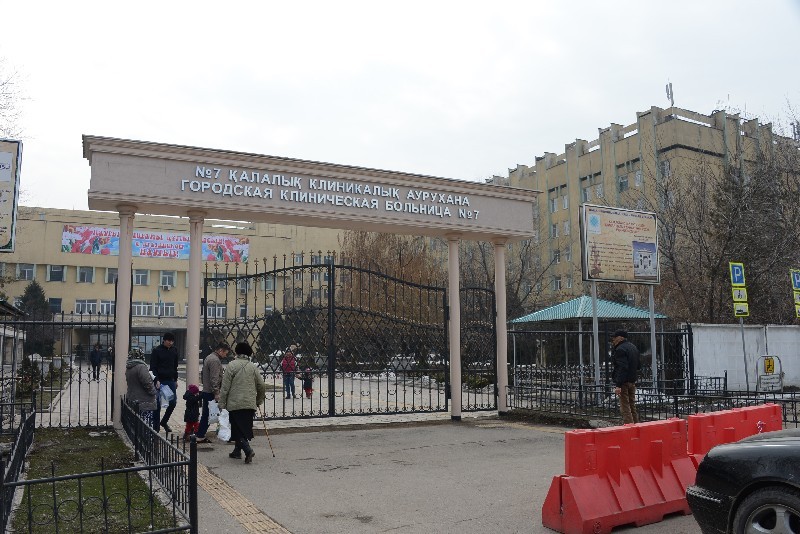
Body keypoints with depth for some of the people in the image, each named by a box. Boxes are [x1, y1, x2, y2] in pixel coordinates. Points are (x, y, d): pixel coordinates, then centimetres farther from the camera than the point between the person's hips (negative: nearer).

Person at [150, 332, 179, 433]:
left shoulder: (174, 350, 8)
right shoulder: (157, 351, -8)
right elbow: (153, 368, -10)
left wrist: (176, 380, 14)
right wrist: (157, 380, -19)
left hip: (171, 381, 5)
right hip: (160, 381, -5)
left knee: (173, 402, 3)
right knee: (158, 405, -1)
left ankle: (164, 421, 22)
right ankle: (156, 426, 8)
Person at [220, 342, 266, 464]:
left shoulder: (232, 365, -5)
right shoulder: (253, 366, 7)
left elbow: (225, 387, -7)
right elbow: (262, 386, 9)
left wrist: (222, 404, -2)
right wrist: (259, 401, 23)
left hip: (235, 404, -4)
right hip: (250, 404, 4)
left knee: (238, 429, -1)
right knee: (245, 428, 15)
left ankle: (248, 450, -17)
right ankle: (237, 451, 25)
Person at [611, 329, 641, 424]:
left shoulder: (620, 349, -16)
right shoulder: (633, 347, 16)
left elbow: (621, 368, -23)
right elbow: (637, 366, 24)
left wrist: (618, 385, -24)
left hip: (624, 382, -9)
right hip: (632, 381, 9)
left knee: (625, 408, -7)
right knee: (632, 406, 16)